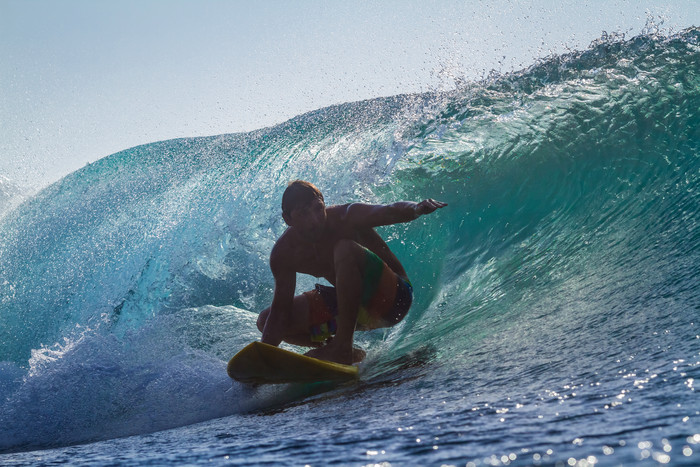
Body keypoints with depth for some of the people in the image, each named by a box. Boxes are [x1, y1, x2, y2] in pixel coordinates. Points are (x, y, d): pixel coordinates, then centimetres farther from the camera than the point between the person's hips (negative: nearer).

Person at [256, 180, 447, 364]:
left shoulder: (345, 218, -21)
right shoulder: (284, 253, -9)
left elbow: (387, 212, -39)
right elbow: (280, 311, -6)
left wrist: (416, 208, -62)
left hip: (392, 296, -6)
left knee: (345, 249, -35)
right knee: (266, 321, 0)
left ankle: (343, 346, -31)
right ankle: (345, 352, 1)